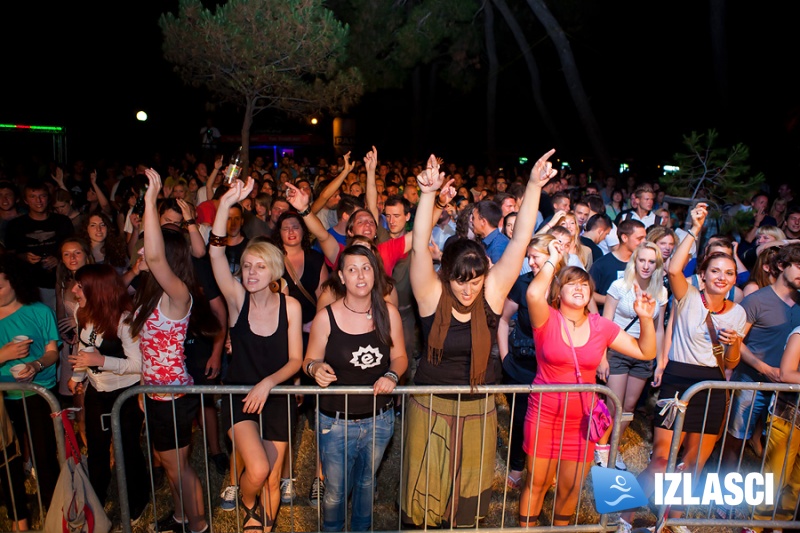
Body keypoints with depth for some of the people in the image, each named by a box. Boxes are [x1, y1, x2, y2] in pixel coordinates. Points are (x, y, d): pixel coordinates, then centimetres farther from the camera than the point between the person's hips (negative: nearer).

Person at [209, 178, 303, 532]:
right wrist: (226, 204, -34)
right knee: (257, 469, -18)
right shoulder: (237, 298, -9)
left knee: (272, 479, 10)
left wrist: (268, 382, -22)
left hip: (277, 397, 1)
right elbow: (216, 254, -24)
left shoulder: (290, 306, -7)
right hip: (239, 395, -1)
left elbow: (296, 360, -5)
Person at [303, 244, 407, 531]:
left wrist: (392, 375, -20)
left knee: (367, 482, 26)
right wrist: (316, 368, -27)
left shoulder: (388, 313, -8)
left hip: (379, 419, 2)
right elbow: (309, 361, -5)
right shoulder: (326, 317, -14)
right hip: (336, 422, -2)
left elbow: (399, 357, 0)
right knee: (335, 491, 15)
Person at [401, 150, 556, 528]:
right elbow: (420, 248, -27)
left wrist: (534, 186, -21)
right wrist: (429, 194, -37)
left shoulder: (491, 294, -10)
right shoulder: (432, 296, -14)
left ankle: (461, 523, 45)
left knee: (468, 495, 20)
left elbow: (520, 242, -15)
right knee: (425, 492, 14)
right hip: (430, 407, -2)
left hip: (478, 410, 2)